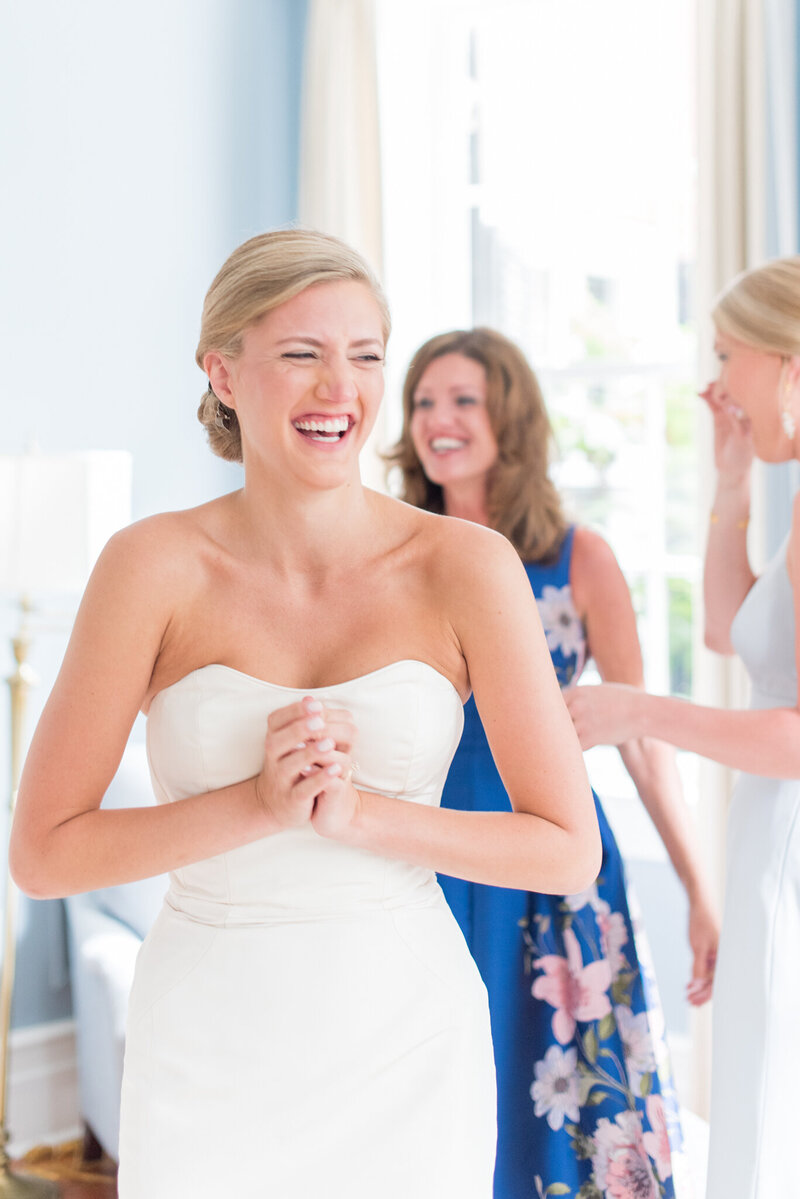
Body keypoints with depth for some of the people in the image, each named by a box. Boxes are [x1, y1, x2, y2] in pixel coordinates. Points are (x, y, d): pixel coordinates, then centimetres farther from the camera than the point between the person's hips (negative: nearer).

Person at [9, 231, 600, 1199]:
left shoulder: (467, 565, -8)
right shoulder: (154, 565, -8)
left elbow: (570, 851, -7)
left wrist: (357, 813, -19)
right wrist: (257, 804, -20)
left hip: (406, 1046, 1)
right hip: (210, 1056, 0)